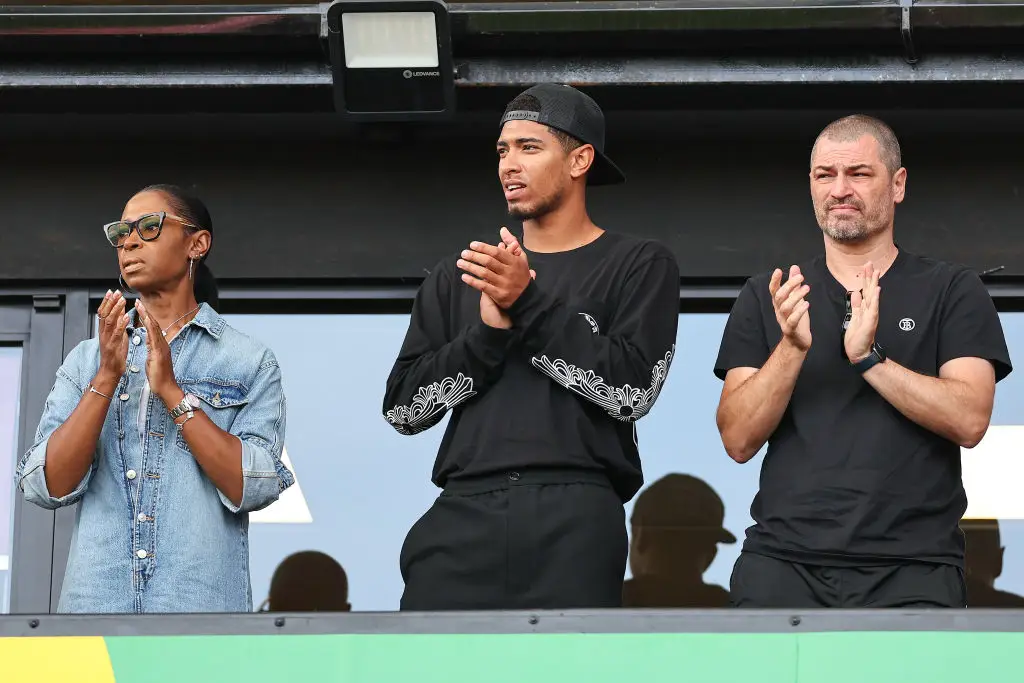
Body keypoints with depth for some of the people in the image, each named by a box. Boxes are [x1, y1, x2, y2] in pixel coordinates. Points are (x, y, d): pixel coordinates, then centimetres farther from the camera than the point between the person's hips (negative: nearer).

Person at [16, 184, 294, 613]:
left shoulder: (248, 361, 3)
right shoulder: (87, 359, 9)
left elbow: (253, 489, -10)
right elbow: (46, 488, -2)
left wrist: (171, 390, -14)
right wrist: (107, 378, -11)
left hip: (202, 599, -2)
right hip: (94, 597, 2)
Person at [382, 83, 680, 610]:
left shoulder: (640, 267, 10)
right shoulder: (456, 278, 20)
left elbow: (630, 389, -4)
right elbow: (402, 407, 11)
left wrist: (529, 301, -9)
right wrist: (488, 332, -4)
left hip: (574, 520, -3)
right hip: (462, 514, 3)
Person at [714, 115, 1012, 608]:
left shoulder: (952, 291, 8)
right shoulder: (764, 298, 13)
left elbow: (970, 420, -5)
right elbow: (738, 439, 3)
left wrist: (869, 357, -16)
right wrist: (792, 347, -12)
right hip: (783, 561, 2)